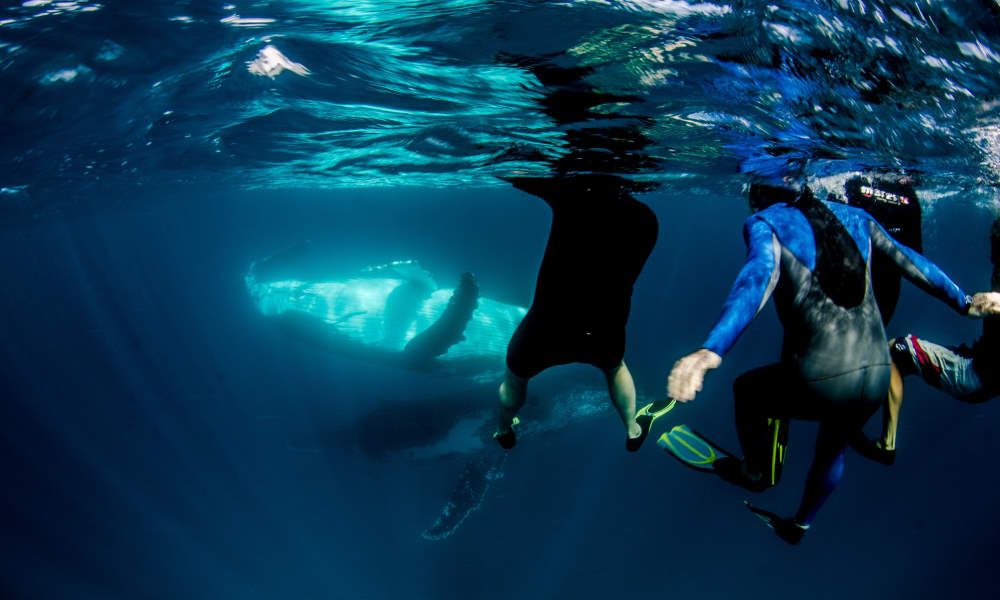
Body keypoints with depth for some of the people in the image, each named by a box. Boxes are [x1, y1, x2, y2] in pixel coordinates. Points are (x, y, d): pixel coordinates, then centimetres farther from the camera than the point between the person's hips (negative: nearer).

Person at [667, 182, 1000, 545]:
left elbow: (757, 279, -23)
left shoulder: (765, 223, -3)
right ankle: (800, 525, 58)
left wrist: (711, 350, -38)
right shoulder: (854, 217, 13)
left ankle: (755, 472, 51)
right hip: (877, 378, 6)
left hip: (819, 383, -5)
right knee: (832, 448, 35)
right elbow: (912, 262, 24)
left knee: (746, 390, 28)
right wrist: (964, 302, 42)